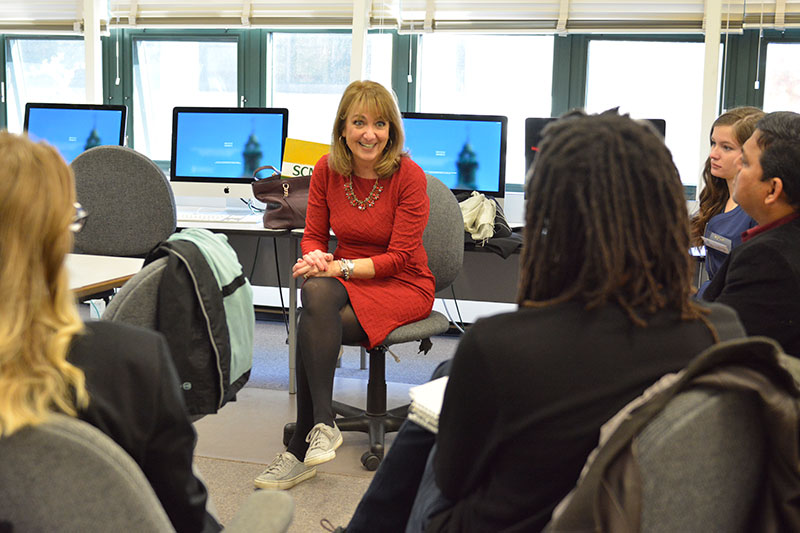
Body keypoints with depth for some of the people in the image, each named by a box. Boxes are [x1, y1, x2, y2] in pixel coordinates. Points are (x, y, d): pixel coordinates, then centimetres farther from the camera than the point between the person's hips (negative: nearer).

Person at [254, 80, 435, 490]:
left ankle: (301, 449, -22)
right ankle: (322, 424, -31)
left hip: (403, 285, -4)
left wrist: (340, 267, -26)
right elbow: (313, 236, 5)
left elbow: (399, 258, -14)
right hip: (345, 279, 4)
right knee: (315, 293, -34)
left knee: (313, 327, -31)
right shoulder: (327, 170, 0)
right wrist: (317, 258, -19)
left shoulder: (409, 176, -13)